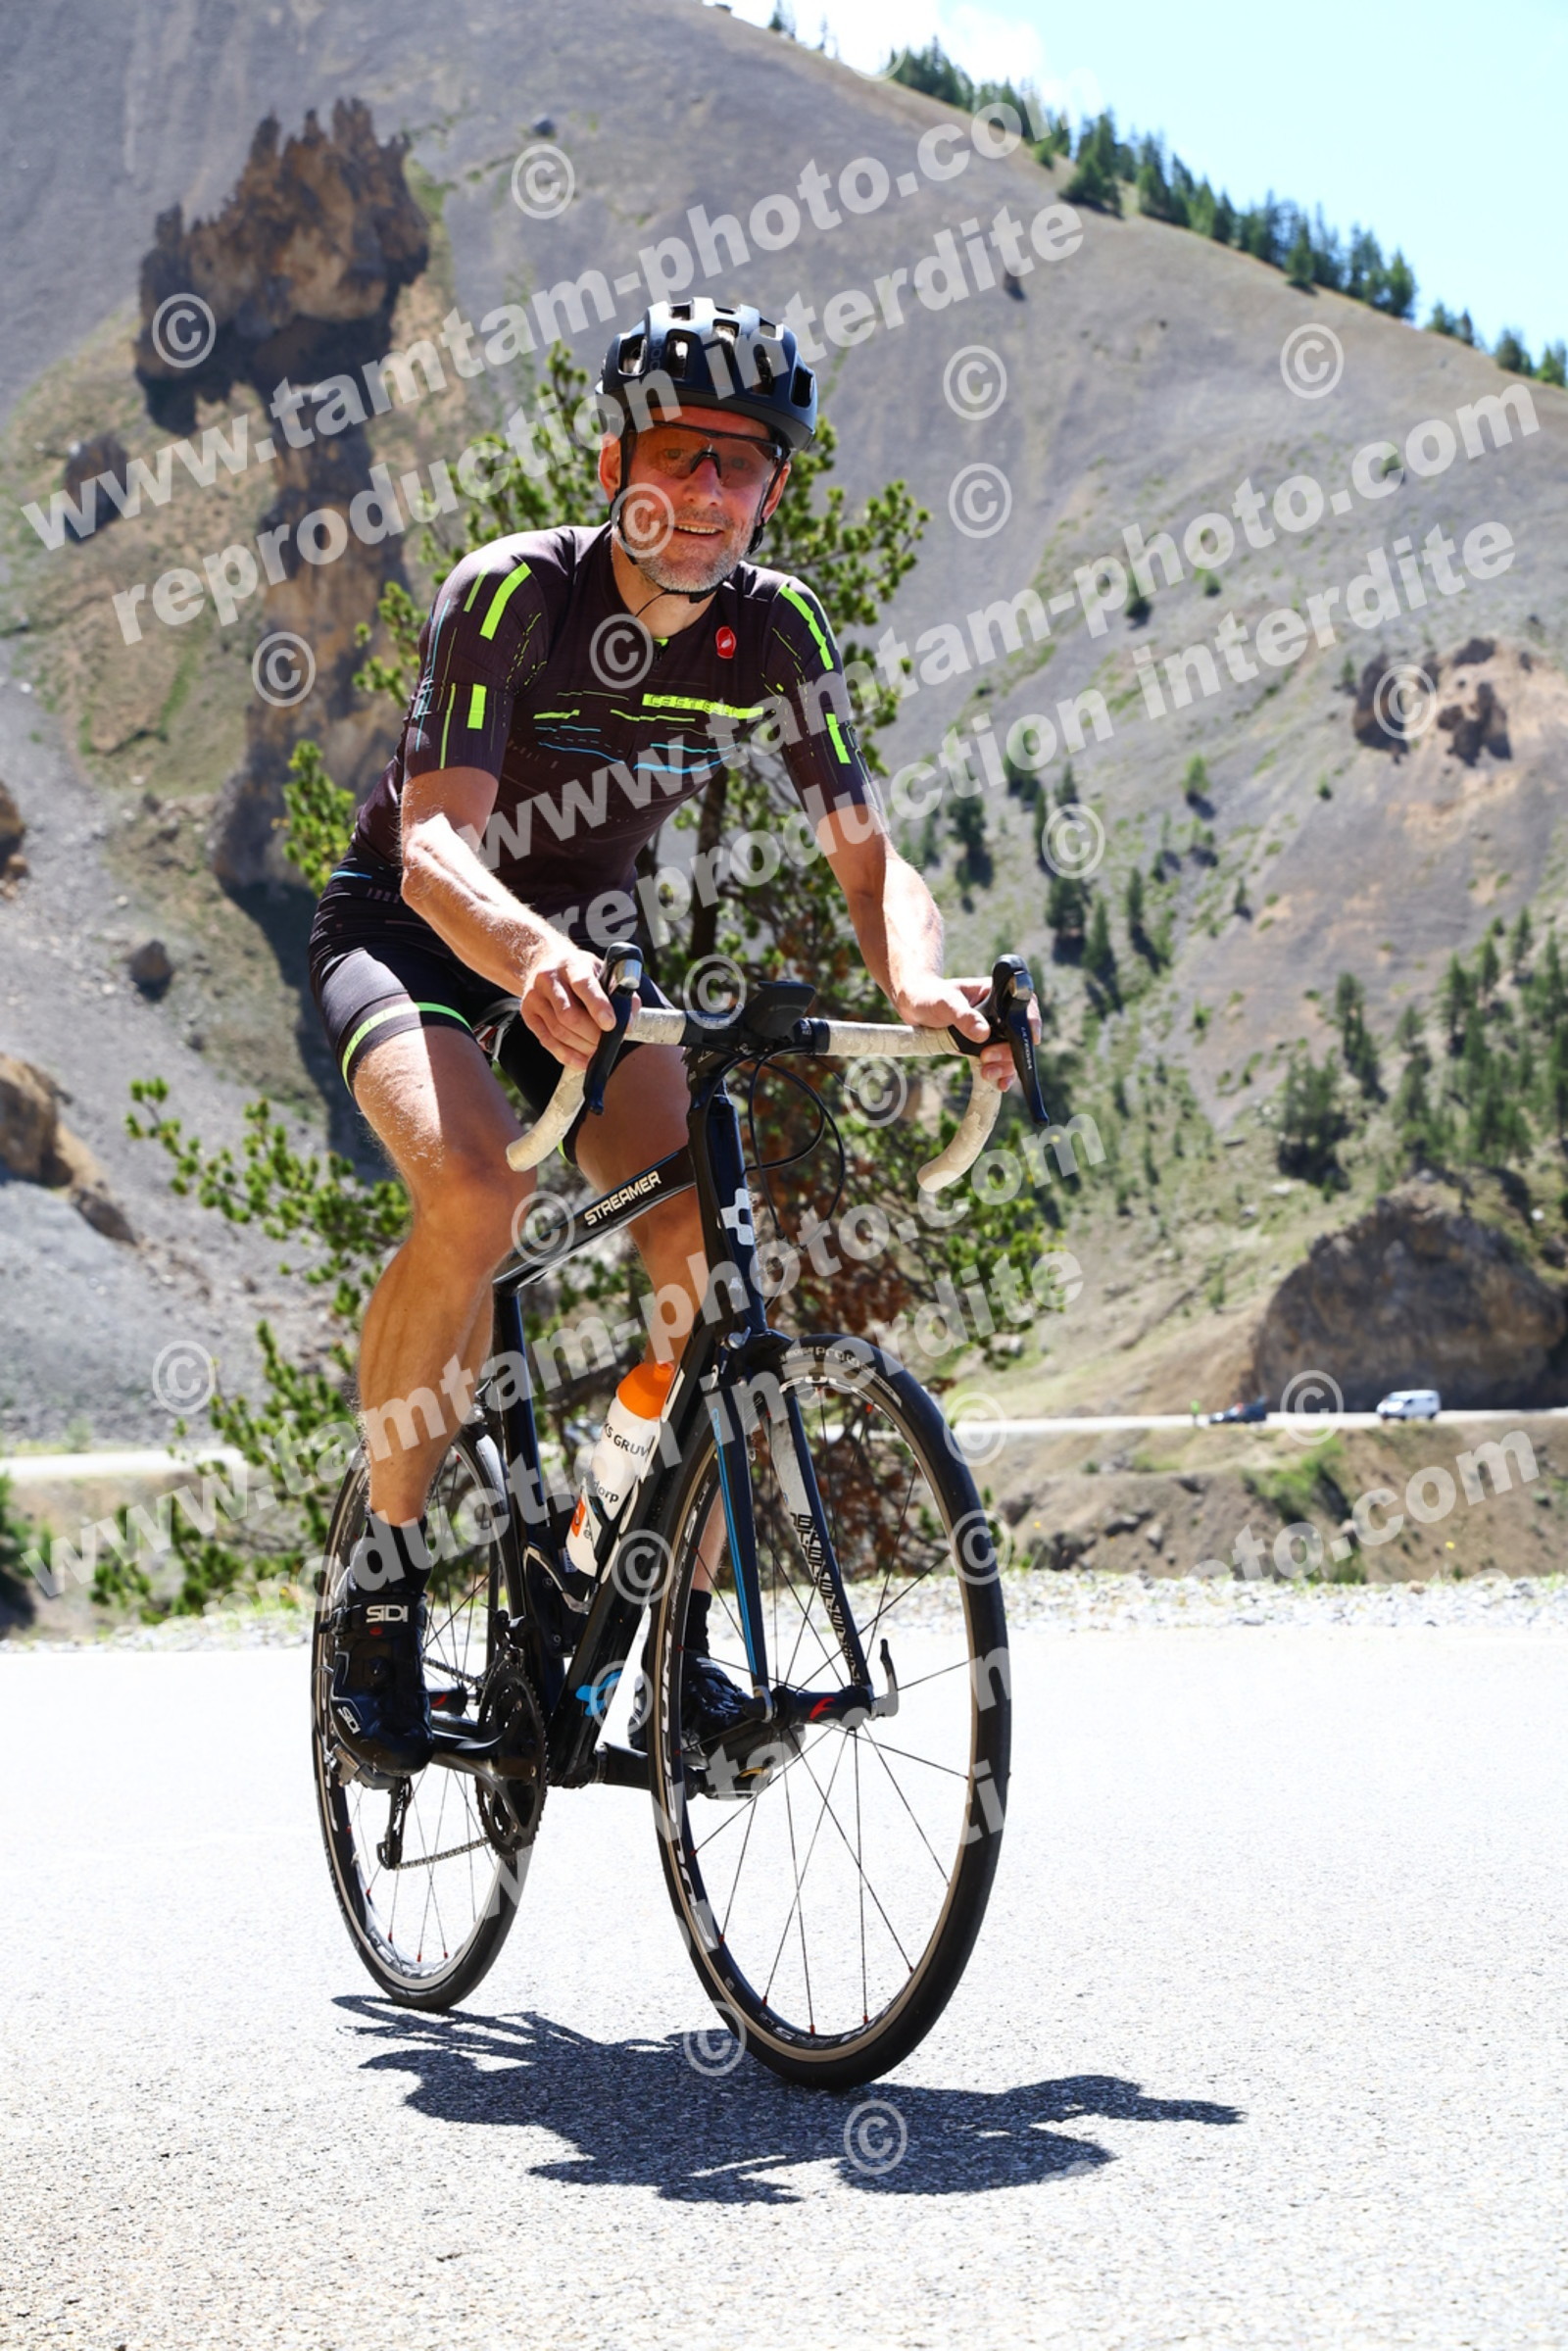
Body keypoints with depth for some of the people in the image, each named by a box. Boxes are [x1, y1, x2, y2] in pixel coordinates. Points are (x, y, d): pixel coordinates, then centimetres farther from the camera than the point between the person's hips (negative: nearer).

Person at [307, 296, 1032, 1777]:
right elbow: (433, 846, -35)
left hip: (584, 945, 4)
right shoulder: (512, 592, -25)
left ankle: (680, 1636, -2)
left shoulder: (773, 628, -12)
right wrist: (533, 959, -57)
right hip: (408, 931, -4)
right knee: (476, 1195, -34)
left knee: (704, 1245, -18)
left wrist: (921, 987, -37)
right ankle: (382, 1575, -15)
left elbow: (869, 865, -14)